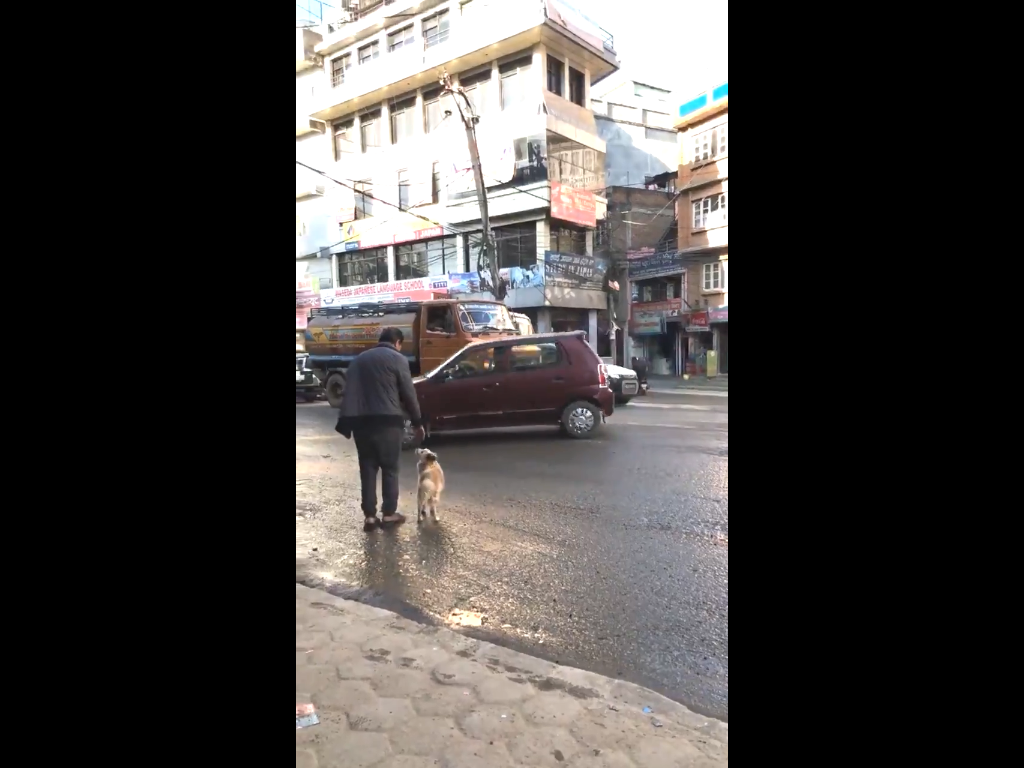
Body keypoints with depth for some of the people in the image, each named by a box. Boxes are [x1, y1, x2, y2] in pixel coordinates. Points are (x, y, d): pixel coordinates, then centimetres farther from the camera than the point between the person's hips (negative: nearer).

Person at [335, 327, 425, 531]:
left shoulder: (360, 359, 16)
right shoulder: (397, 359, 0)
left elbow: (349, 392, 11)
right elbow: (408, 394, -2)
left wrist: (347, 422, 9)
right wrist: (418, 422, 6)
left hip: (360, 421, 5)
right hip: (387, 421, -4)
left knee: (367, 468, 9)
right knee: (390, 468, 7)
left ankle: (369, 516, 9)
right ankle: (389, 513, 10)